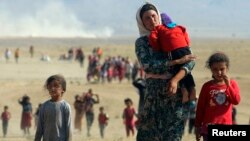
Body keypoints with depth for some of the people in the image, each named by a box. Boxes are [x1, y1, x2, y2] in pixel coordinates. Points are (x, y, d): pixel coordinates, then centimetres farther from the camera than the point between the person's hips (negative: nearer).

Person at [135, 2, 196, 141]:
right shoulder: (141, 42, 7)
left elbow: (190, 61, -1)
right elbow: (148, 65, -10)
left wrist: (176, 79, -17)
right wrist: (177, 61, -14)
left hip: (175, 91, 0)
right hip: (154, 92, 0)